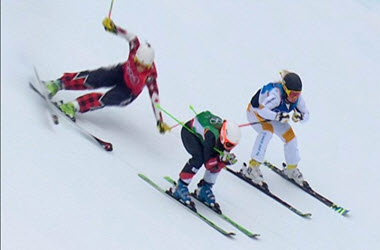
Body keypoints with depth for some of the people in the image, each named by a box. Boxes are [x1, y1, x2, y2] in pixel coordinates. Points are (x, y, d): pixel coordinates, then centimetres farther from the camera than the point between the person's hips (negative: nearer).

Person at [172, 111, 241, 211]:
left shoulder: (229, 137, -22)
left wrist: (226, 160, -32)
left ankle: (204, 189, 5)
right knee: (199, 158, -29)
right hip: (189, 131, -7)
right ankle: (180, 187, -16)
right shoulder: (211, 135, -42)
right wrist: (221, 159, -46)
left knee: (218, 159, -9)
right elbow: (208, 163, -34)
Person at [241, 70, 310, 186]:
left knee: (290, 136, -1)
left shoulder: (297, 97, -23)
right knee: (267, 130, -33)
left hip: (273, 115, 7)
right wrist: (278, 116, -64)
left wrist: (299, 116, -36)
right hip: (255, 111, -7)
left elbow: (306, 115, -14)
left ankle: (292, 168, 23)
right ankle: (253, 167, -31)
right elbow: (261, 110, -53)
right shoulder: (276, 94, -42)